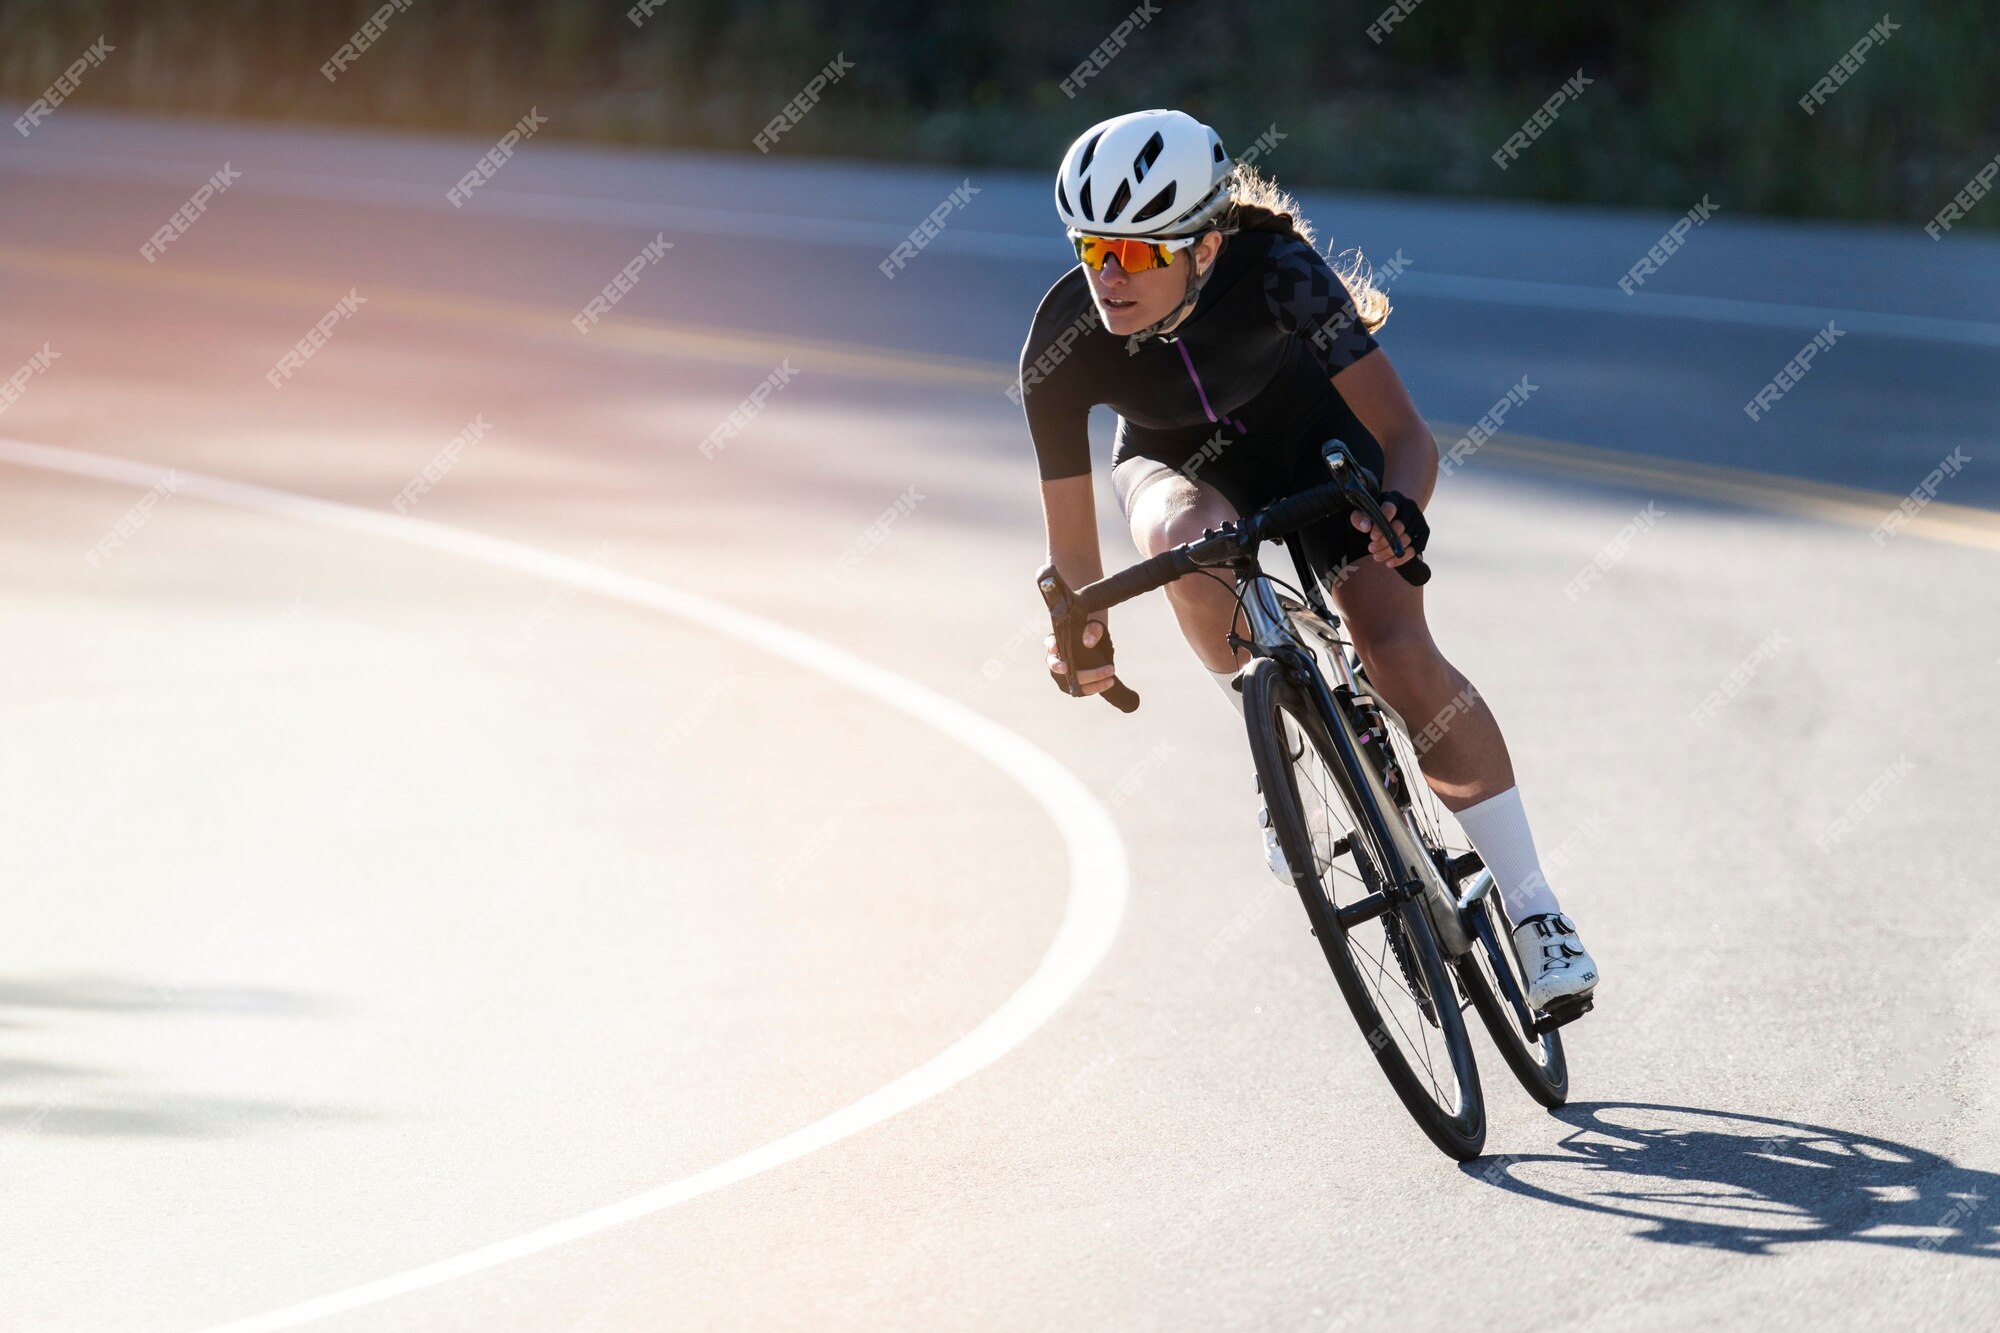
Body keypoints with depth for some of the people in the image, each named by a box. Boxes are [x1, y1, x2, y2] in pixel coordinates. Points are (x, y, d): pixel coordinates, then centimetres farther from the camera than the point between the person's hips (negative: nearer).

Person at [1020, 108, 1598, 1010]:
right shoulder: (1062, 347, -30)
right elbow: (1071, 539, -21)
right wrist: (1082, 633, -39)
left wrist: (1400, 508, -54)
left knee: (1398, 650, -23)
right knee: (1185, 543, -37)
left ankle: (1533, 909, -12)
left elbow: (1406, 435, -34)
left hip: (1308, 436, -1)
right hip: (1179, 461, 1)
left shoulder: (1273, 274, -35)